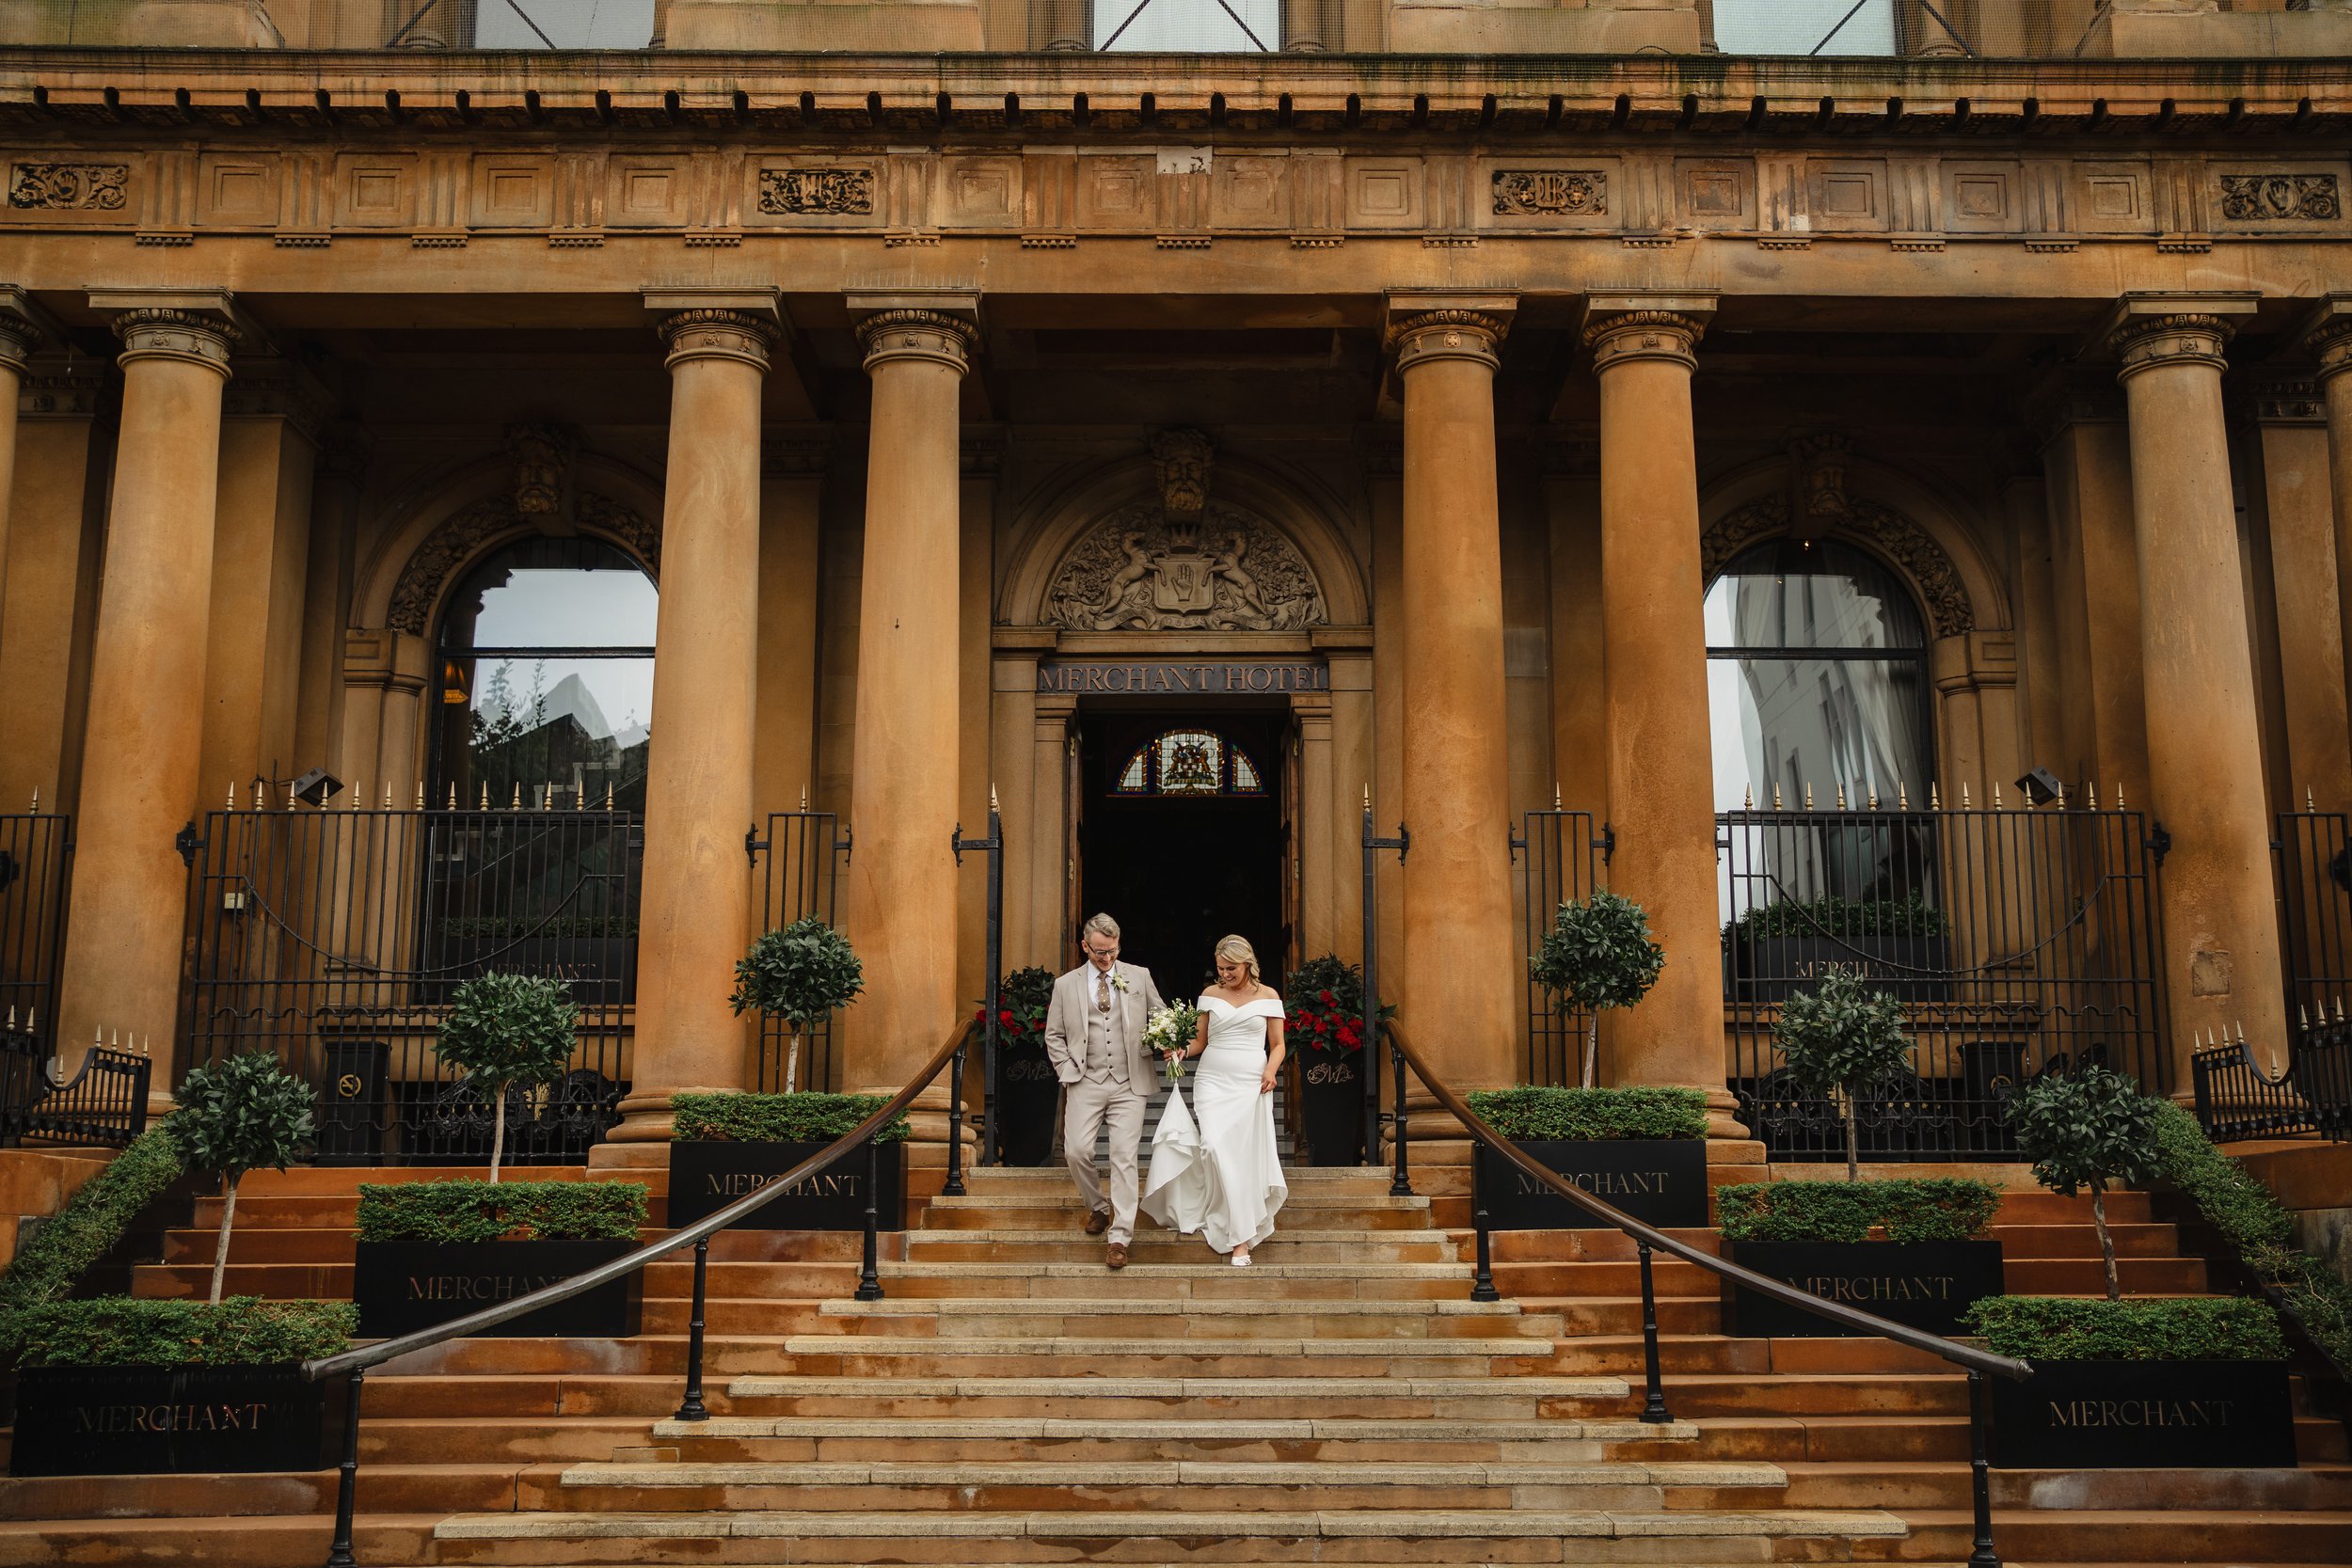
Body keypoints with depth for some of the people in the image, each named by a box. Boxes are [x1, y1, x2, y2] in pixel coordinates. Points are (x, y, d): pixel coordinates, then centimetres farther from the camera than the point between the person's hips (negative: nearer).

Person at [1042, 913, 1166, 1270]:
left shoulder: (1139, 976, 6)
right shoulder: (1066, 985, 6)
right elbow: (1054, 1036, 10)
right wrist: (1069, 1074, 0)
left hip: (1129, 1084, -1)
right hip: (1086, 1083, 1)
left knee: (1124, 1156, -7)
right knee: (1077, 1151, -8)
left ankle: (1120, 1237, -3)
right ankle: (1098, 1207, 21)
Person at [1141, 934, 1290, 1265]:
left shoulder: (1267, 996, 5)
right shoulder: (1211, 994, 9)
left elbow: (1277, 1044, 8)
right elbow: (1201, 1040, 14)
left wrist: (1271, 1070, -10)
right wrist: (1181, 1050, -6)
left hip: (1251, 1084, -1)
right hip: (1212, 1080, 1)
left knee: (1244, 1154, -6)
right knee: (1215, 1148, -15)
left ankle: (1237, 1231, 3)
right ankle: (1241, 1234, -5)